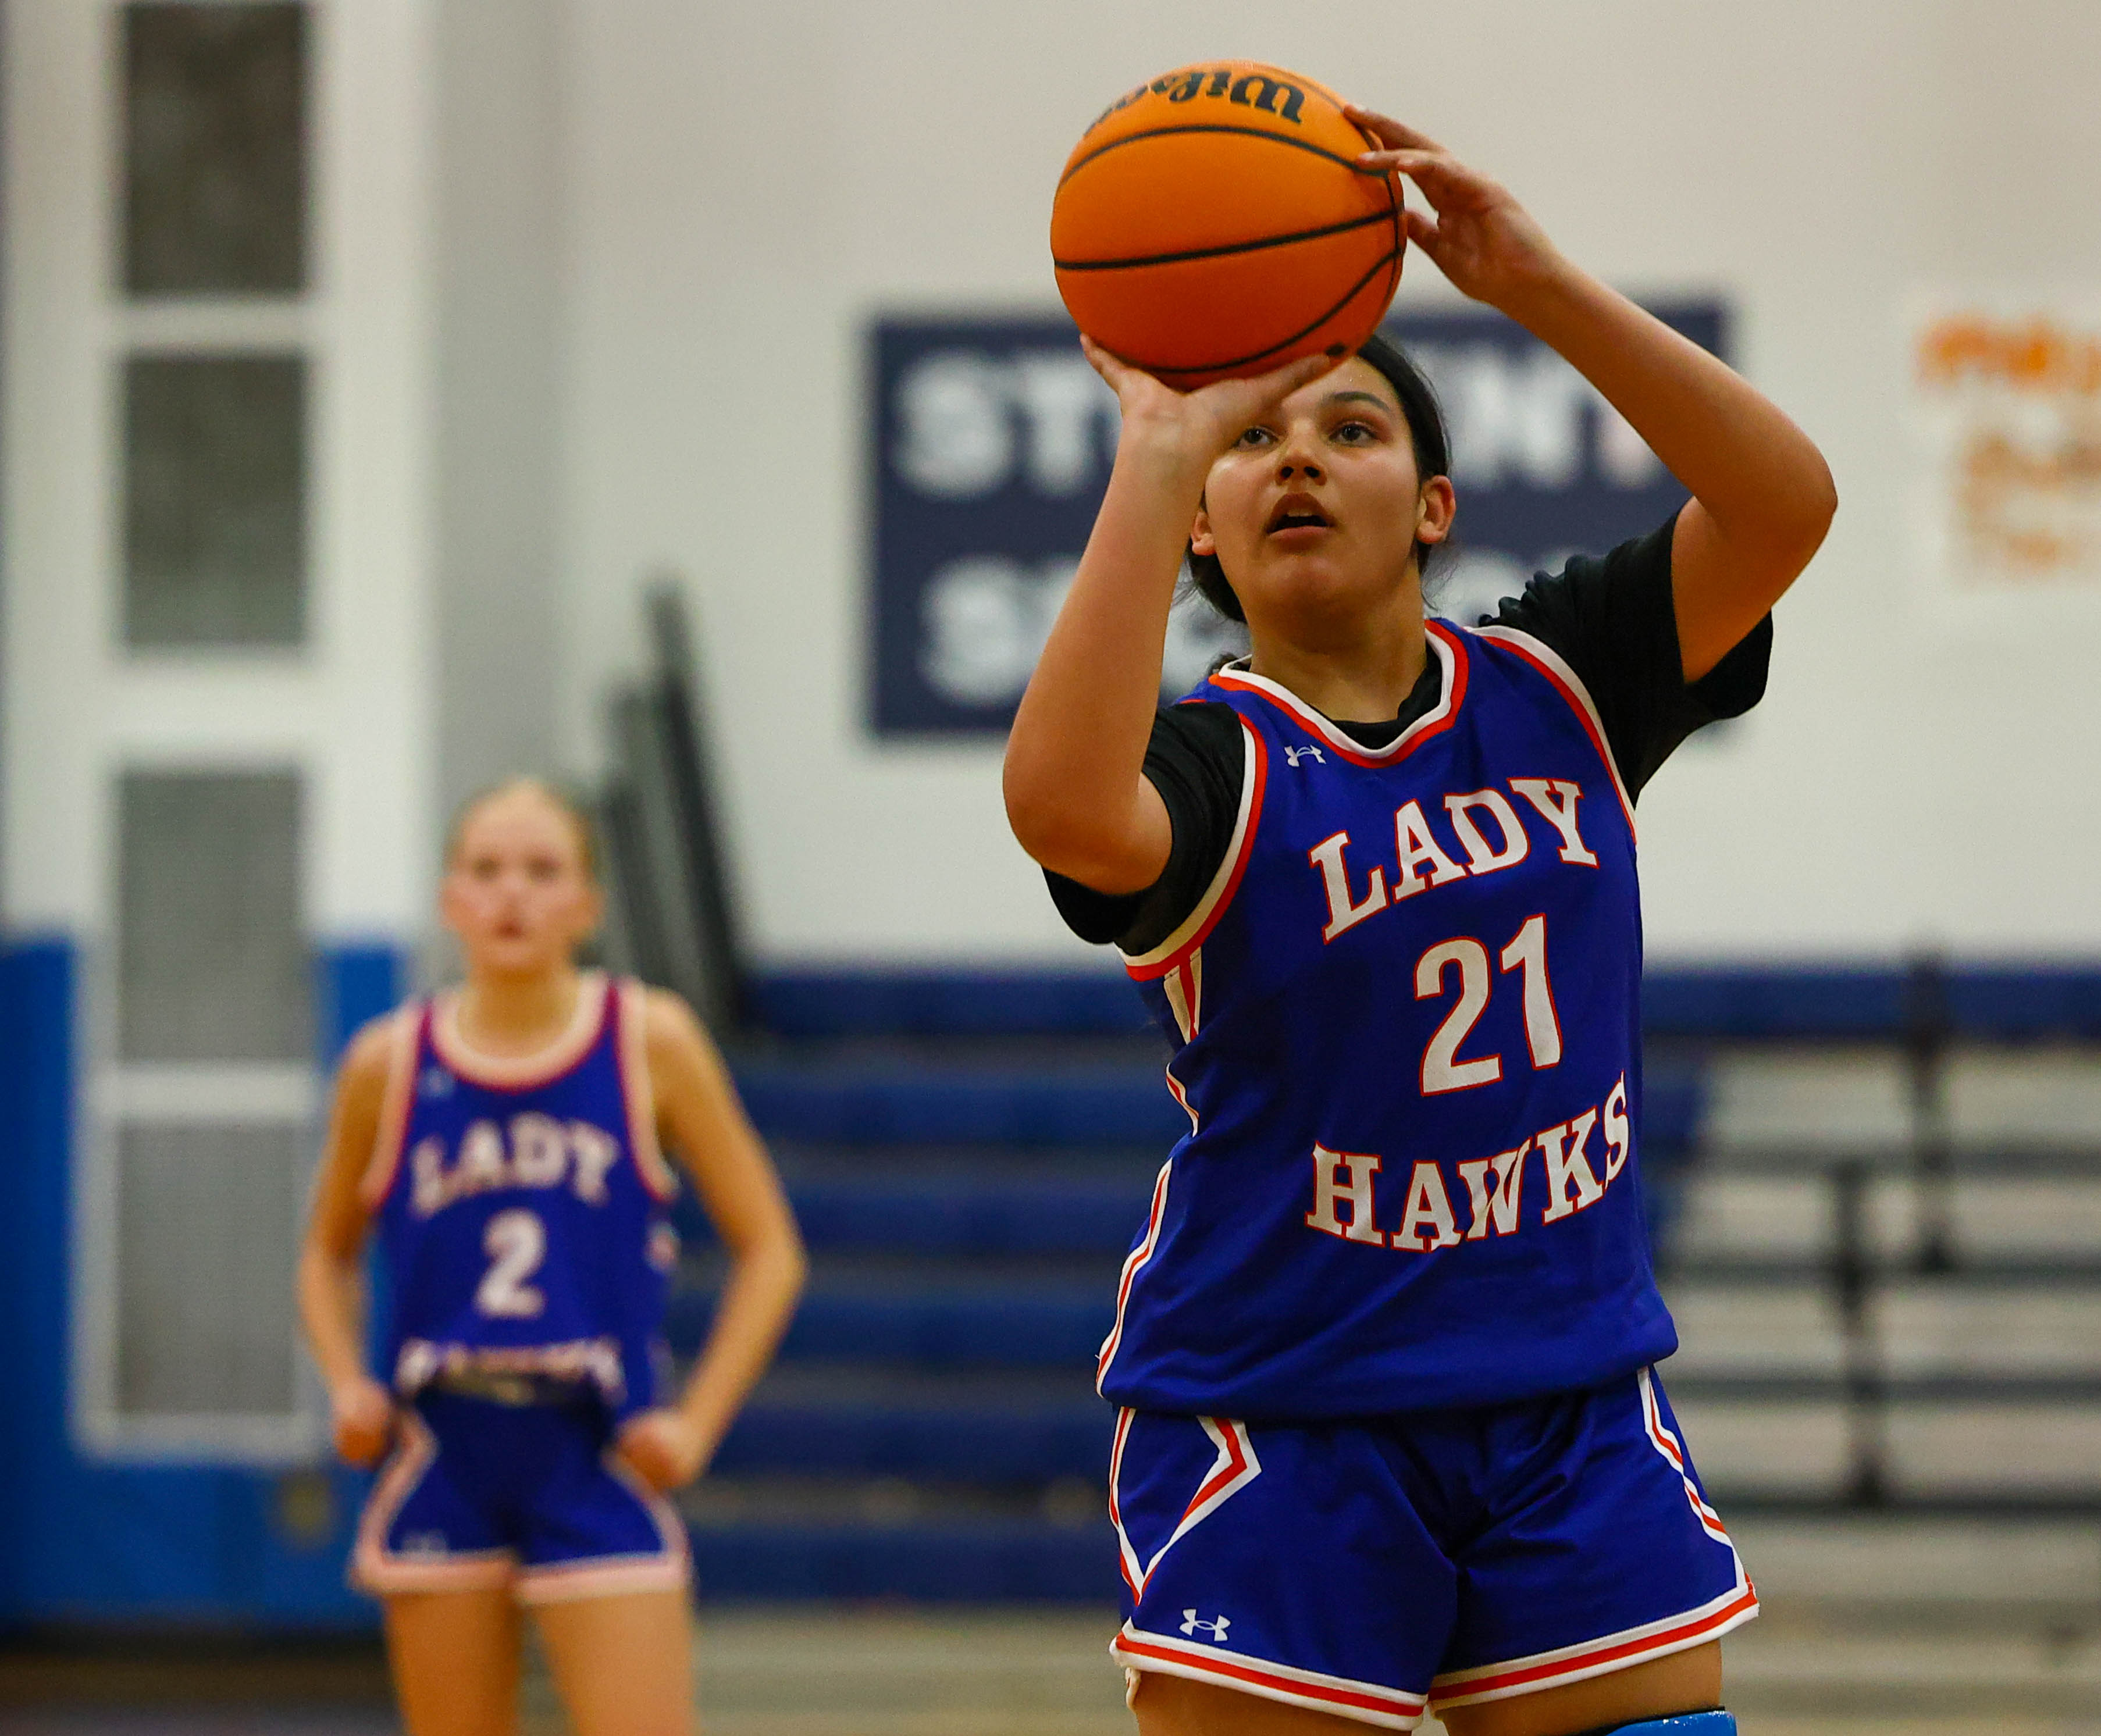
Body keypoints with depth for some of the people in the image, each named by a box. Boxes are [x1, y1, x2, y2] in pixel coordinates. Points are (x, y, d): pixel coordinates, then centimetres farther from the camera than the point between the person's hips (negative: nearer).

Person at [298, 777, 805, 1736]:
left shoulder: (651, 1043, -2)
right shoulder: (388, 1064, 2)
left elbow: (769, 1251, 4)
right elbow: (330, 1256, 17)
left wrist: (696, 1420, -7)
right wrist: (348, 1386, -1)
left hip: (597, 1464, -2)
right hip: (443, 1467, 2)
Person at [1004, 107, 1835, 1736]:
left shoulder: (1550, 687, 3)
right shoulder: (1215, 759, -8)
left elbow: (1786, 501, -12)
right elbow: (1062, 804, -34)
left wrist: (1537, 282, -21)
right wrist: (1160, 451, -29)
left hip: (1576, 1412, 4)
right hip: (1277, 1419, -3)